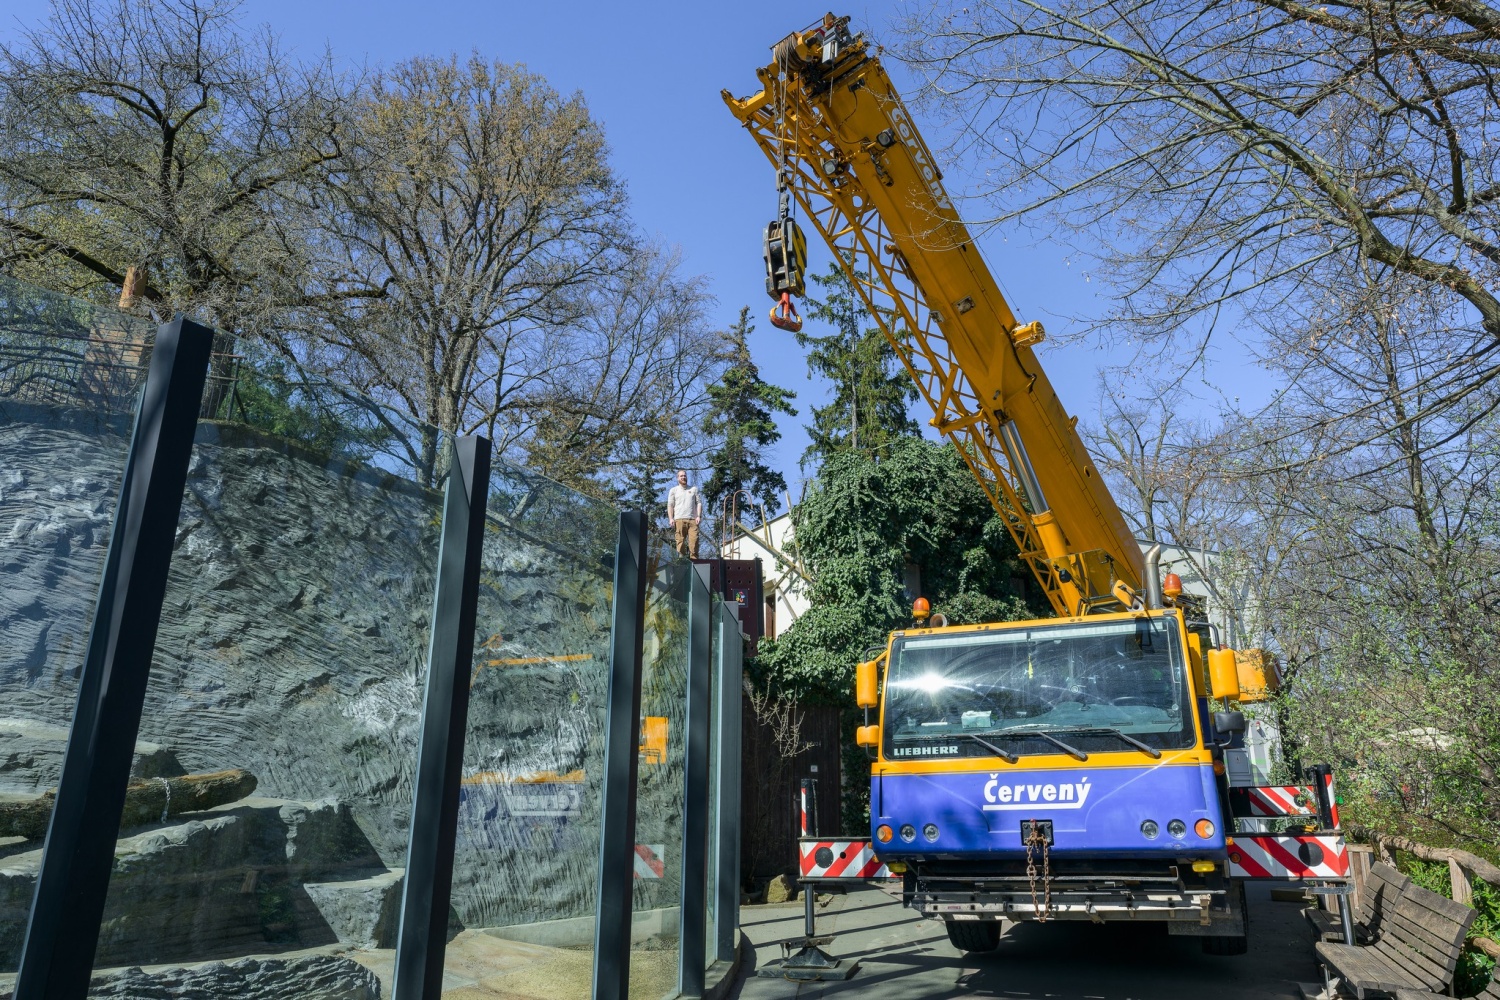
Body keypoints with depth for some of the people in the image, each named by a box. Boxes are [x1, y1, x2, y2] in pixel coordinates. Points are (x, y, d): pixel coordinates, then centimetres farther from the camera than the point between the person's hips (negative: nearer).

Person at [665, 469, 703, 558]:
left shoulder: (694, 489, 22)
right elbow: (670, 505, 10)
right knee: (680, 541, -8)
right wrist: (671, 518, -4)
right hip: (679, 520, -1)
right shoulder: (673, 490, 17)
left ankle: (694, 559, -12)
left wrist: (699, 516, 1)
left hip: (693, 520, 1)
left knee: (694, 539, -12)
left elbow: (699, 503, 16)